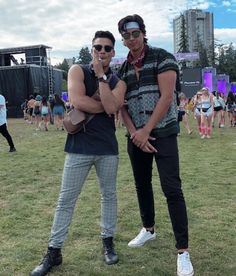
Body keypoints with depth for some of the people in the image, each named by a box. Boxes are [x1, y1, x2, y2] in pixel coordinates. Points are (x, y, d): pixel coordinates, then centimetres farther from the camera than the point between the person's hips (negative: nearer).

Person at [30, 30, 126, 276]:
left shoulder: (118, 82, 6)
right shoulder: (77, 70, 0)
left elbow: (111, 107, -15)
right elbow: (77, 101, -19)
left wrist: (101, 75, -12)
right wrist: (106, 107, -9)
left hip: (107, 148, 3)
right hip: (79, 147, -2)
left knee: (109, 196, 12)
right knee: (66, 200, 3)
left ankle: (108, 242, 30)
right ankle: (53, 252, 15)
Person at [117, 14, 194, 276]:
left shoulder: (162, 58, -4)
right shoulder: (122, 69, 12)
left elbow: (167, 97, -13)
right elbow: (122, 106, 8)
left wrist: (146, 131, -14)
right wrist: (134, 133, -8)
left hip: (163, 133, -5)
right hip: (136, 137, 6)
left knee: (171, 189, -9)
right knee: (142, 185, 15)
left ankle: (183, 251, -2)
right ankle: (148, 229, 36)